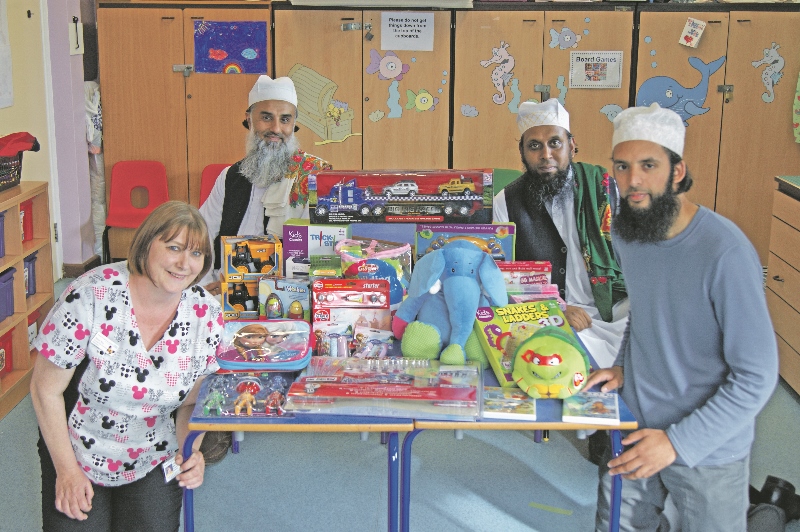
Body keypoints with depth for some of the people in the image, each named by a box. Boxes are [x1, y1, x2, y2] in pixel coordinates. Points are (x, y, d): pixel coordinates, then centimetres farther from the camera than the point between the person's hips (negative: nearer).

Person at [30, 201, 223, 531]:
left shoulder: (207, 315, -13)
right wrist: (66, 470, -11)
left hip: (154, 461, 2)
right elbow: (46, 389, -15)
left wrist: (191, 452, -17)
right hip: (77, 453, -2)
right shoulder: (91, 296, -24)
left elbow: (194, 399, 1)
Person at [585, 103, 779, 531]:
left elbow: (757, 377, -22)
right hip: (633, 429, 6)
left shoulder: (724, 253, -25)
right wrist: (623, 366, 0)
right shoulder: (626, 233, -2)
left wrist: (679, 441, -21)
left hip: (708, 451, -6)